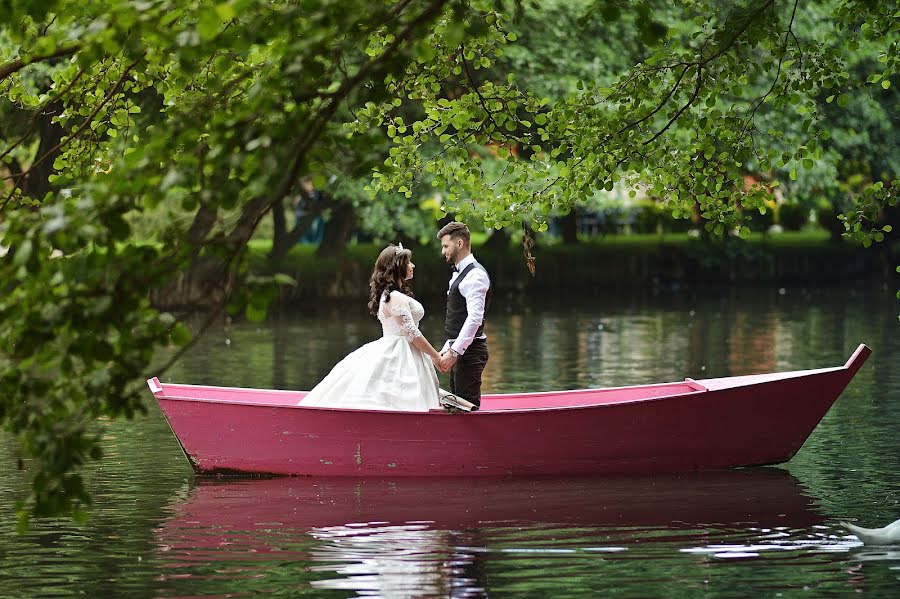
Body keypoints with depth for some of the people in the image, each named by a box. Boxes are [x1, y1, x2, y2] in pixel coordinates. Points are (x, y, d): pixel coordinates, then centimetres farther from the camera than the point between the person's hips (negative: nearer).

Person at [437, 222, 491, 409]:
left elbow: (475, 318, -24)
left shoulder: (475, 275, -14)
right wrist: (446, 350, 18)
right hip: (458, 350, 11)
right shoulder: (459, 274, 19)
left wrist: (454, 352, -25)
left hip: (469, 351, -11)